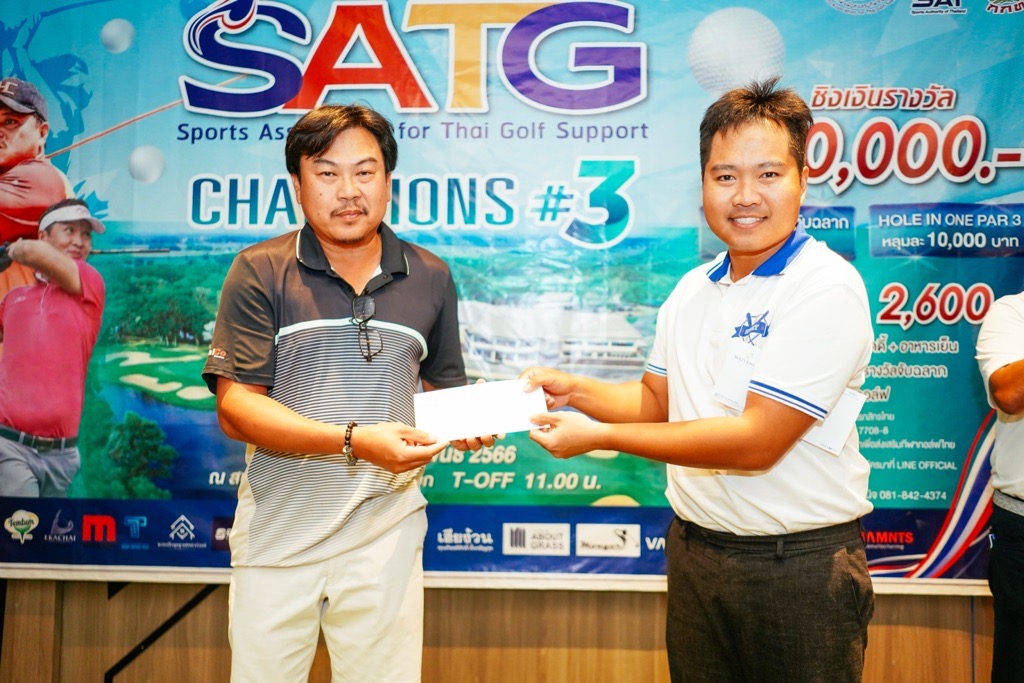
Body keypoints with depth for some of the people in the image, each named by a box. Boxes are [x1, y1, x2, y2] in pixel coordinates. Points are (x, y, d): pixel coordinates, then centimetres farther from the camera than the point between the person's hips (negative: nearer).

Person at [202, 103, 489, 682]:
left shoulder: (430, 277, 7)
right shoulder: (260, 272, -3)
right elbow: (235, 406, -10)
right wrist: (355, 440, -21)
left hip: (386, 528, 2)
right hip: (279, 527, -1)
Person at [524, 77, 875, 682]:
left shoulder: (827, 288, -18)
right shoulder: (692, 289, 5)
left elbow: (757, 440, -23)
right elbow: (657, 400, 14)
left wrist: (600, 436, -22)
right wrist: (574, 390, -4)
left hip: (799, 568, -6)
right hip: (693, 549, 6)